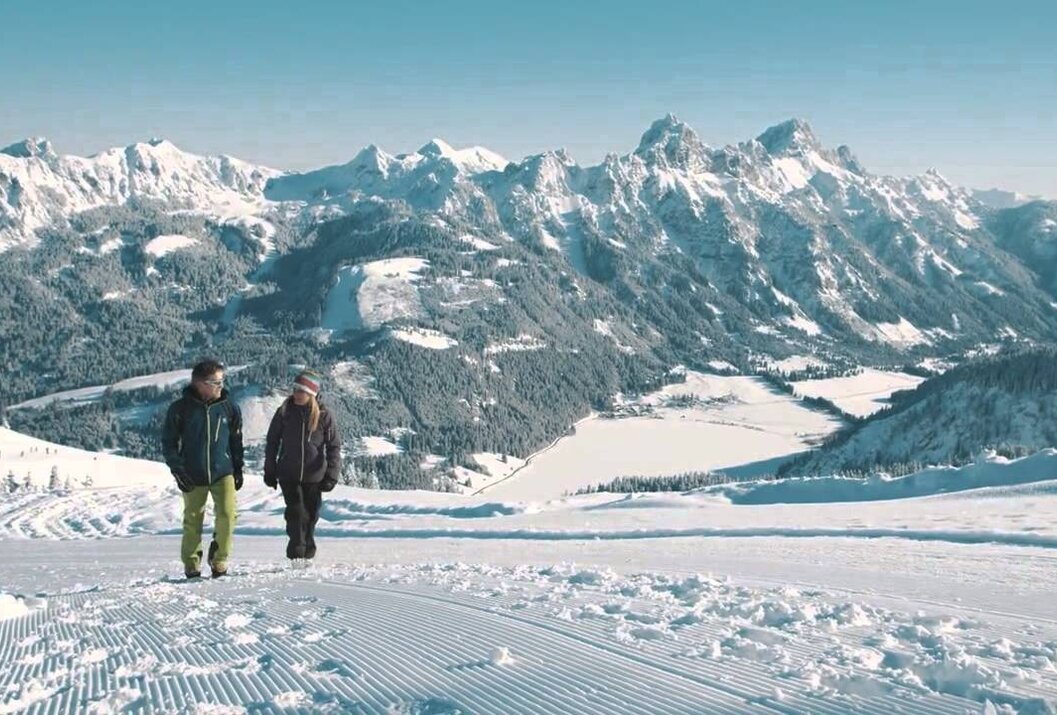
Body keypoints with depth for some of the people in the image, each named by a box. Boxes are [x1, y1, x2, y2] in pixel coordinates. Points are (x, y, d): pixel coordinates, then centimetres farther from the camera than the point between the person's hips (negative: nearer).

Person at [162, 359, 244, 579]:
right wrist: (178, 471, -7)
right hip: (192, 476, -1)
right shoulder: (181, 408, -7)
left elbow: (236, 439, 11)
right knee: (193, 521, 8)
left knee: (227, 514, -13)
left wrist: (238, 469, 9)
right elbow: (168, 442, 1)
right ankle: (191, 565, 24)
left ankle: (219, 560, 7)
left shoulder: (229, 406, -1)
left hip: (223, 472, 1)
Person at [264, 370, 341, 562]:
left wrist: (331, 475, -7)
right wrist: (269, 471, 7)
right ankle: (296, 549, -1)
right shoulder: (284, 412, -2)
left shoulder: (324, 415, -4)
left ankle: (308, 550, 26)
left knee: (311, 514, 8)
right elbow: (272, 442, 7)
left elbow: (334, 446, 0)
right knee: (296, 512, -12)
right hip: (288, 475, 0)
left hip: (314, 476, 0)